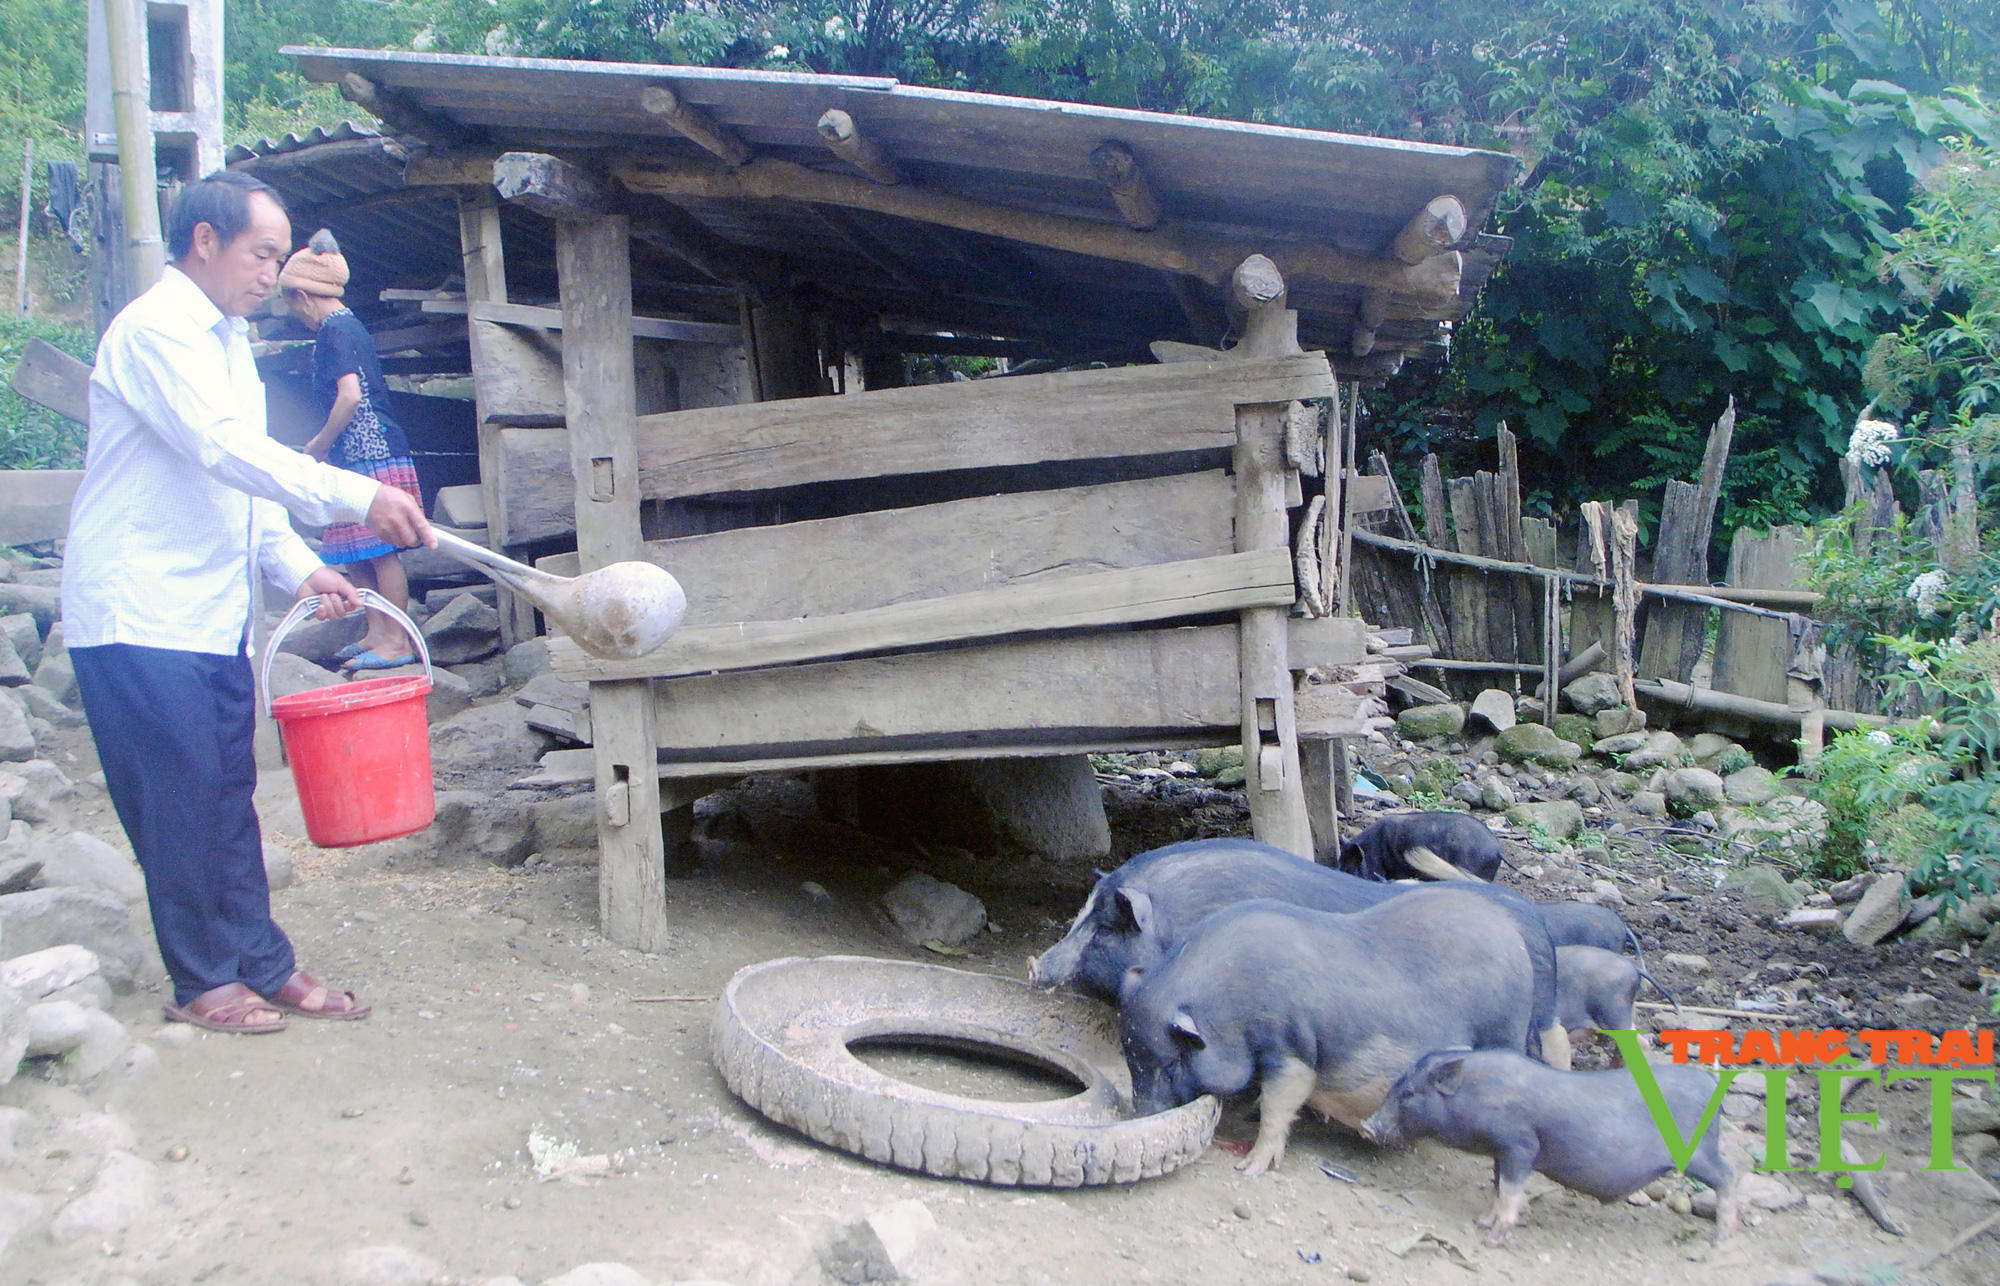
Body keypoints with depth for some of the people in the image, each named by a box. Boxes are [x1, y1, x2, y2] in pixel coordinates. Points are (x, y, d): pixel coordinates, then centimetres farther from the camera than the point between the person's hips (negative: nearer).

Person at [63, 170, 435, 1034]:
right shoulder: (154, 329, -13)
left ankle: (262, 965, 19)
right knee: (180, 800, -1)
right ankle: (203, 981, 12)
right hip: (139, 614, -9)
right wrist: (357, 498, -31)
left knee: (228, 796, 11)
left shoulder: (227, 341, 17)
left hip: (212, 612, 9)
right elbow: (223, 447, -26)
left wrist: (298, 568, 5)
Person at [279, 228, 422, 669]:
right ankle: (376, 631, 17)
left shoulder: (335, 332, -11)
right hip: (361, 460, 10)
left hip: (373, 459, -10)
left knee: (380, 551, -7)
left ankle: (396, 641, -4)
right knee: (356, 554, 12)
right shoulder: (348, 326, 19)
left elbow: (350, 396, -21)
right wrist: (323, 445, 26)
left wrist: (319, 446, -9)